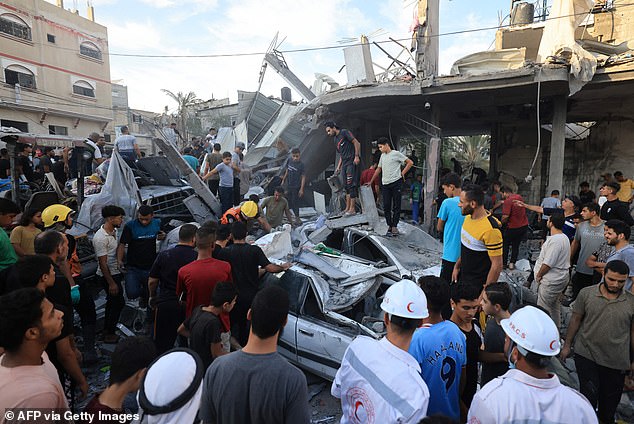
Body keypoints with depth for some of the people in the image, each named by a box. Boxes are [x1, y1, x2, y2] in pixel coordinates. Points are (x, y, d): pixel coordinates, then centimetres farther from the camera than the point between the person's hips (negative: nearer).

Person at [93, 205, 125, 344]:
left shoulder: (113, 231, 4)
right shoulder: (101, 238, -24)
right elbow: (103, 263, -23)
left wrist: (120, 271, 21)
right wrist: (111, 283, -21)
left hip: (115, 272, 9)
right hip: (108, 275, -9)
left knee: (113, 301, 20)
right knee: (118, 302, -1)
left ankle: (108, 328, 35)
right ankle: (109, 334, 13)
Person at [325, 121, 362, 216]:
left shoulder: (344, 132, -3)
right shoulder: (336, 139, 21)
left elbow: (357, 143, -8)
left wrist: (356, 156, -17)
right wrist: (338, 167, 16)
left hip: (352, 162, -9)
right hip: (344, 164, 9)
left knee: (351, 184, -13)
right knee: (346, 186, 7)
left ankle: (352, 209, -13)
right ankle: (347, 208, 10)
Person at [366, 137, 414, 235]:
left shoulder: (396, 154, -2)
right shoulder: (382, 156, 17)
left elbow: (410, 162, -1)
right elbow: (378, 169, 24)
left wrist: (402, 173, -4)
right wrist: (371, 181, 24)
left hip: (396, 183, -5)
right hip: (385, 184, 6)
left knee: (396, 206, 0)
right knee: (386, 206, 2)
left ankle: (394, 226, 4)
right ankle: (389, 225, 11)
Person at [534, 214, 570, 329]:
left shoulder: (555, 240, -25)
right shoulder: (563, 237, 9)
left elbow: (548, 263, -24)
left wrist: (538, 275, -11)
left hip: (551, 281, -11)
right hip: (559, 278, 11)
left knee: (543, 309, 0)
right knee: (554, 306, 22)